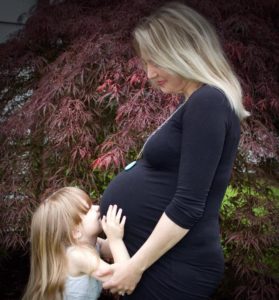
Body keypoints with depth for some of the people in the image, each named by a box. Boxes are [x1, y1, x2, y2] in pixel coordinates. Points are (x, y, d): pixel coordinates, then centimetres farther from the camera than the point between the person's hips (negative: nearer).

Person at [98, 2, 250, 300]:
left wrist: (136, 265, -17)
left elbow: (188, 205, -22)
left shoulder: (207, 103, -18)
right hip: (159, 258, 9)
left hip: (173, 266, -9)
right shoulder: (198, 103, 13)